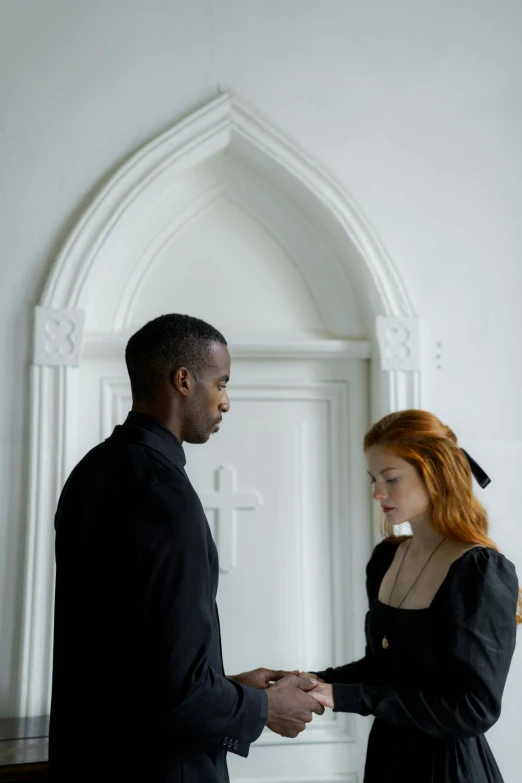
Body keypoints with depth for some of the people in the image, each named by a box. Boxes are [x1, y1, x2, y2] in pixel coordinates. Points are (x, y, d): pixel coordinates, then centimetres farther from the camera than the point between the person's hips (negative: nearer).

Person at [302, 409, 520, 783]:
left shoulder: (483, 572, -20)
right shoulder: (385, 558, 1)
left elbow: (474, 710, -23)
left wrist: (348, 698, -24)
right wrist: (324, 681, -7)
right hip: (387, 752, 6)